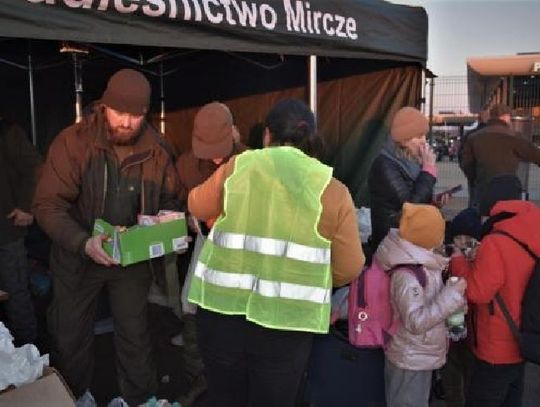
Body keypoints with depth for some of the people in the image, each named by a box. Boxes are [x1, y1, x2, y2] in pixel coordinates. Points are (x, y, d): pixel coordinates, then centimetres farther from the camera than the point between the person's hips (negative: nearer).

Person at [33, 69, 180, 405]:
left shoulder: (155, 151, -8)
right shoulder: (72, 142, -18)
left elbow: (169, 200, 4)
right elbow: (49, 204, -22)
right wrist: (83, 242, -38)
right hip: (78, 258, -1)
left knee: (135, 334, 15)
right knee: (72, 337, 17)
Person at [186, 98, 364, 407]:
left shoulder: (237, 168, 0)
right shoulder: (333, 190, -4)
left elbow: (198, 207, 17)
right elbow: (349, 269, -2)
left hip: (222, 309, 2)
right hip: (287, 322, -1)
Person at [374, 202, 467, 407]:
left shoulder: (418, 262, 0)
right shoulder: (406, 275, -28)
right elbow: (416, 322, -32)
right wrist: (453, 293, -30)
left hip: (420, 358, 9)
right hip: (410, 362, -9)